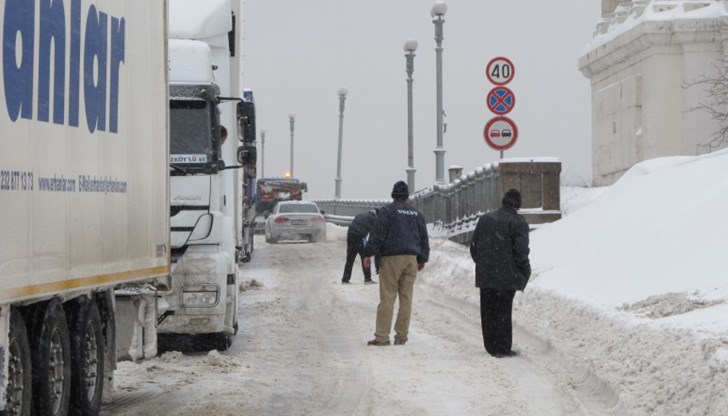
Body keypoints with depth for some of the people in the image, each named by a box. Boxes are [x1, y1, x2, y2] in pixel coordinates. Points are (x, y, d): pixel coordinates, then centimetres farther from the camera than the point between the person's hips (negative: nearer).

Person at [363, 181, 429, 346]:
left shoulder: (387, 211, -4)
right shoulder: (416, 213, 14)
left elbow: (378, 233, -10)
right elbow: (424, 238, 18)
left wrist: (369, 253, -5)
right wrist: (422, 259, 26)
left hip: (392, 258, -5)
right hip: (411, 258, 5)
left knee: (387, 297, -6)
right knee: (406, 297, 7)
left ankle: (382, 336, -9)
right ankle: (401, 335, 9)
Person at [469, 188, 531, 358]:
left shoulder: (485, 219, 9)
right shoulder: (518, 222, -8)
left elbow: (474, 247, 11)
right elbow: (521, 250, -14)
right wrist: (525, 272, -1)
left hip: (485, 275, 4)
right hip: (507, 276, -4)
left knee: (488, 311, 11)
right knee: (504, 311, 0)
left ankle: (491, 346, 16)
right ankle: (503, 348, 0)